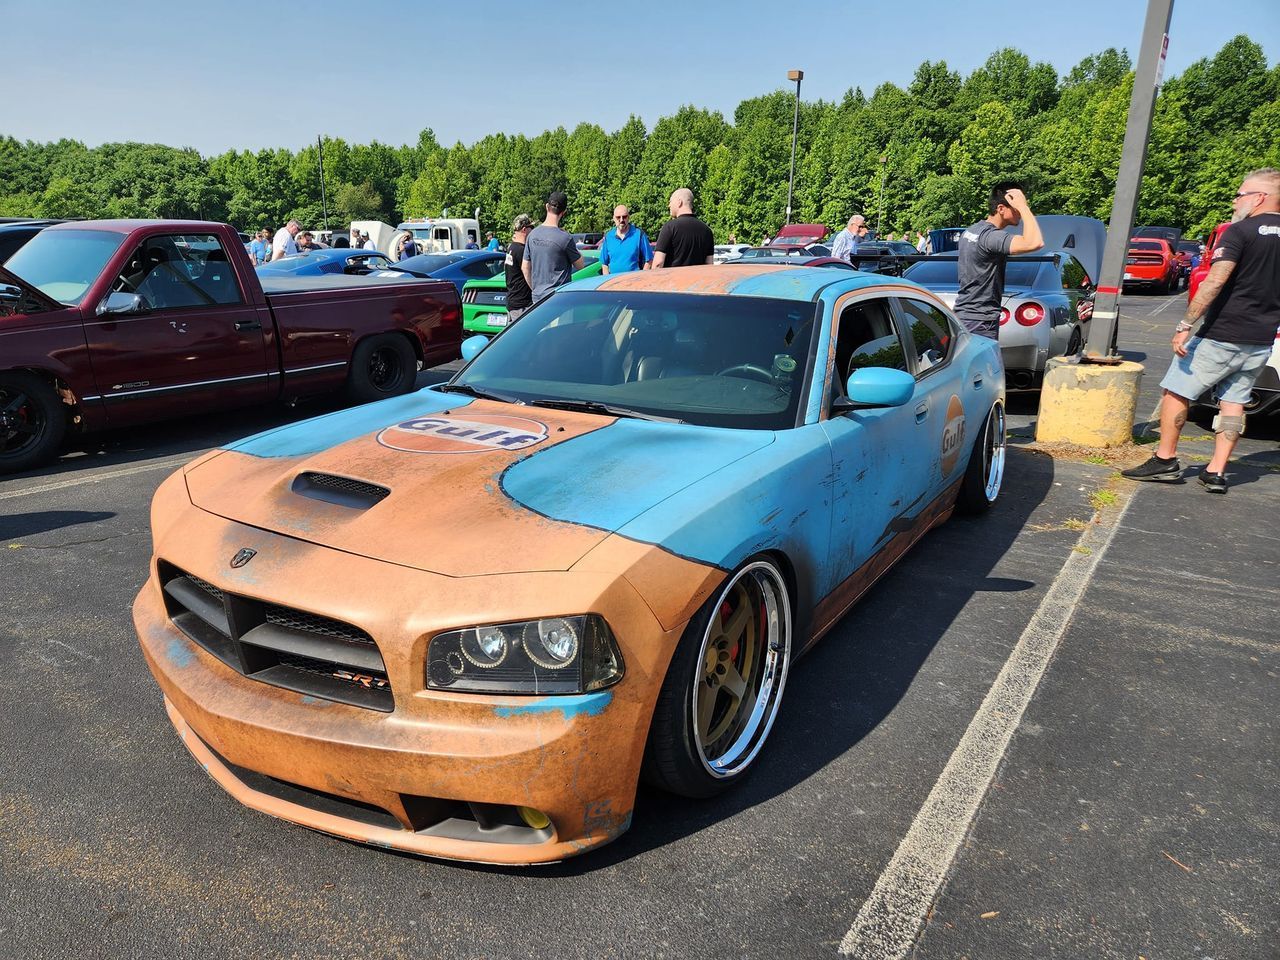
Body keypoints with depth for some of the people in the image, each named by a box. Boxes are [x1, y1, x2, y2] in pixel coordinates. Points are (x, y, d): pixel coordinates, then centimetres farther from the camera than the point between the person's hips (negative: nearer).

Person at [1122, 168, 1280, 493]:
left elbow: (1214, 282, -21)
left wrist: (1185, 325, -23)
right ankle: (1217, 472, 9)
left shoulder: (1240, 231, -11)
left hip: (1221, 336, -7)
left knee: (1175, 391, 4)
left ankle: (1165, 460, 8)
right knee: (1233, 401, 11)